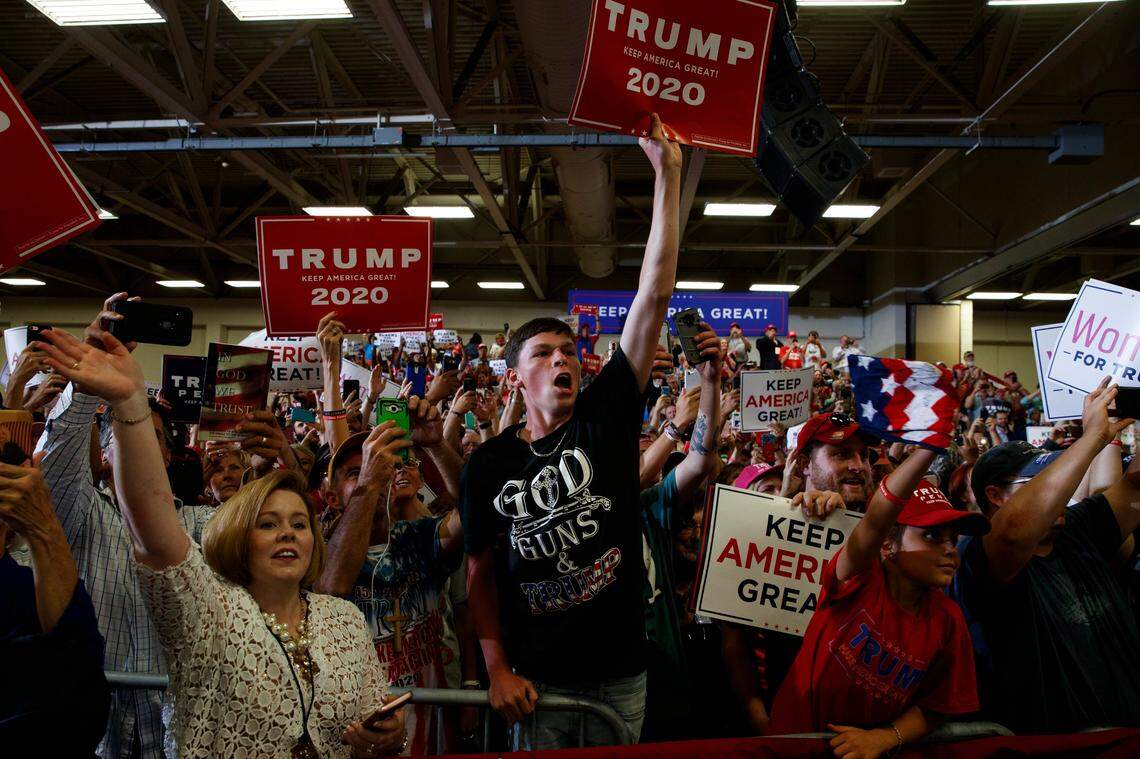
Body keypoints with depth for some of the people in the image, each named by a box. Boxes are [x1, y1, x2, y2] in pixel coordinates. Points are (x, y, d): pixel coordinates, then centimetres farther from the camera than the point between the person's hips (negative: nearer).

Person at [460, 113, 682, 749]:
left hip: (621, 674, 1)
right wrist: (498, 670, -4)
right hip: (537, 682, 0)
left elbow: (655, 296, -13)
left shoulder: (607, 417, -7)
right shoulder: (489, 464, -5)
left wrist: (668, 175, -14)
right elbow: (480, 572, 4)